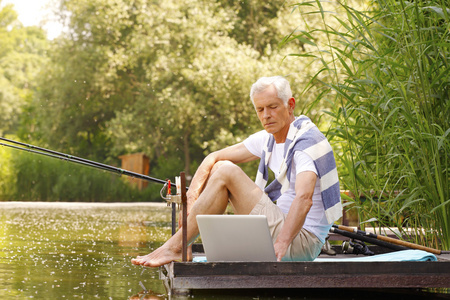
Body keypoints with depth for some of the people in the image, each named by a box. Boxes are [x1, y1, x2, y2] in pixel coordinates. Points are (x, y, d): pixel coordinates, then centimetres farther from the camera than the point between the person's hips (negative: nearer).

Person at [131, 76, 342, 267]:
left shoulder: (308, 142, -18)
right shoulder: (267, 139, 8)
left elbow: (304, 199, -35)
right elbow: (212, 159, 8)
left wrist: (280, 245, -47)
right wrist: (191, 198, -8)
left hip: (301, 241, -9)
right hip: (282, 226, 9)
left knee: (226, 172, -18)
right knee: (220, 167, 5)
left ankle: (174, 247, -13)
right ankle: (183, 247, -3)